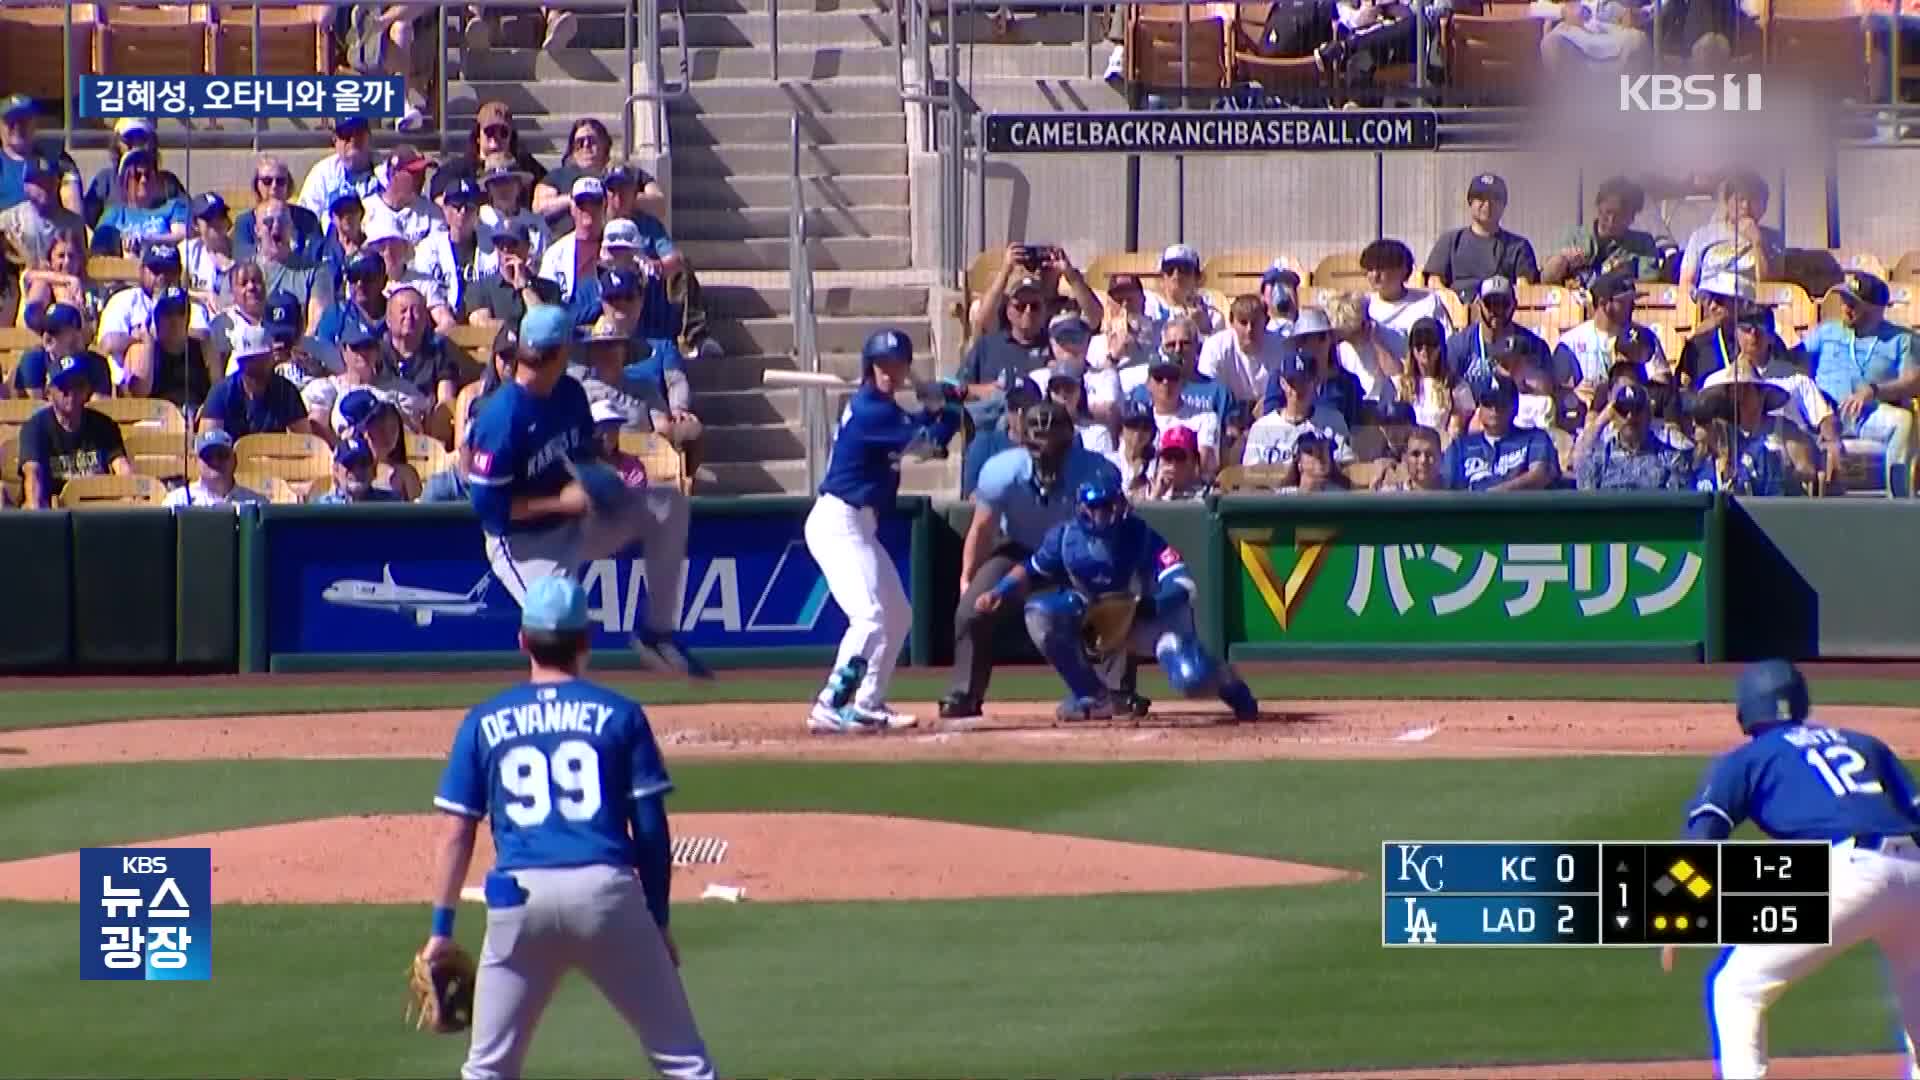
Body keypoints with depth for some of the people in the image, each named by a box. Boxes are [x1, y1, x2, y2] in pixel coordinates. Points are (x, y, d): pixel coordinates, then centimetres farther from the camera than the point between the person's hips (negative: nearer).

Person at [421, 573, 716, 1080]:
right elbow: (652, 830, 5)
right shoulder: (620, 715, 8)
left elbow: (457, 832, 8)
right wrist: (659, 920, 12)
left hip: (520, 897, 1)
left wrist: (441, 927, 11)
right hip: (607, 892, -1)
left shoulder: (485, 722, 11)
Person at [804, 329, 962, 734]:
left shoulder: (880, 407, 12)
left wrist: (936, 407, 3)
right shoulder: (870, 410, -18)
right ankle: (829, 709, -26)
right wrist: (950, 407, 2)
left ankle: (866, 705, 20)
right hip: (838, 524, -10)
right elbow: (929, 440, -15)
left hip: (858, 526, 10)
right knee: (870, 616, -21)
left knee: (898, 616, 16)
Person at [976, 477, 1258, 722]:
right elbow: (1032, 571, 2)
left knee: (1192, 681, -29)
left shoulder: (1142, 536, -24)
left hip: (1152, 617, -4)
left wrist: (1149, 605, -48)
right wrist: (1001, 591, -16)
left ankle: (1226, 681, 14)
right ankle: (1092, 695, -8)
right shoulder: (1066, 537, -12)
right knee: (1040, 612, -22)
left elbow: (1182, 586, -31)